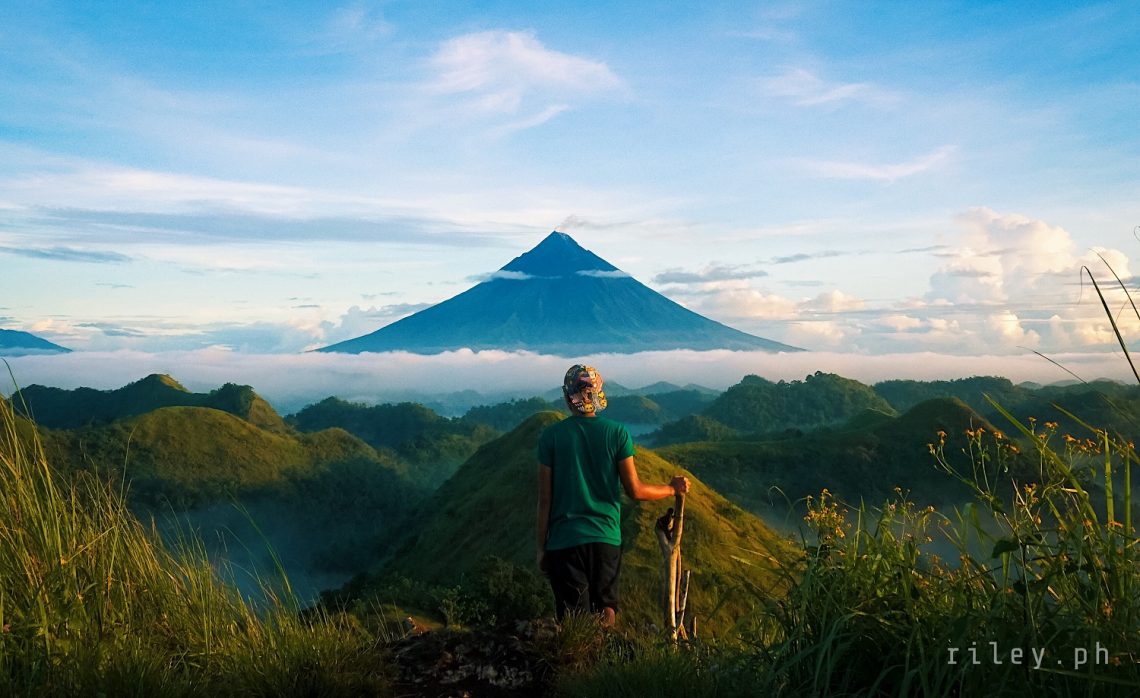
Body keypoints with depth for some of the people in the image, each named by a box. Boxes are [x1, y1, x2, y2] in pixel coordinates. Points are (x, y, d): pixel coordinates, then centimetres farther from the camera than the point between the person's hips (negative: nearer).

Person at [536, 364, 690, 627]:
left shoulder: (551, 436, -4)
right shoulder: (618, 433, -4)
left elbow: (545, 499, -3)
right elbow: (635, 491, -3)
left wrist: (542, 547, 8)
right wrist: (673, 488, 15)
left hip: (563, 541, -1)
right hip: (606, 539, 1)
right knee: (606, 611, 20)